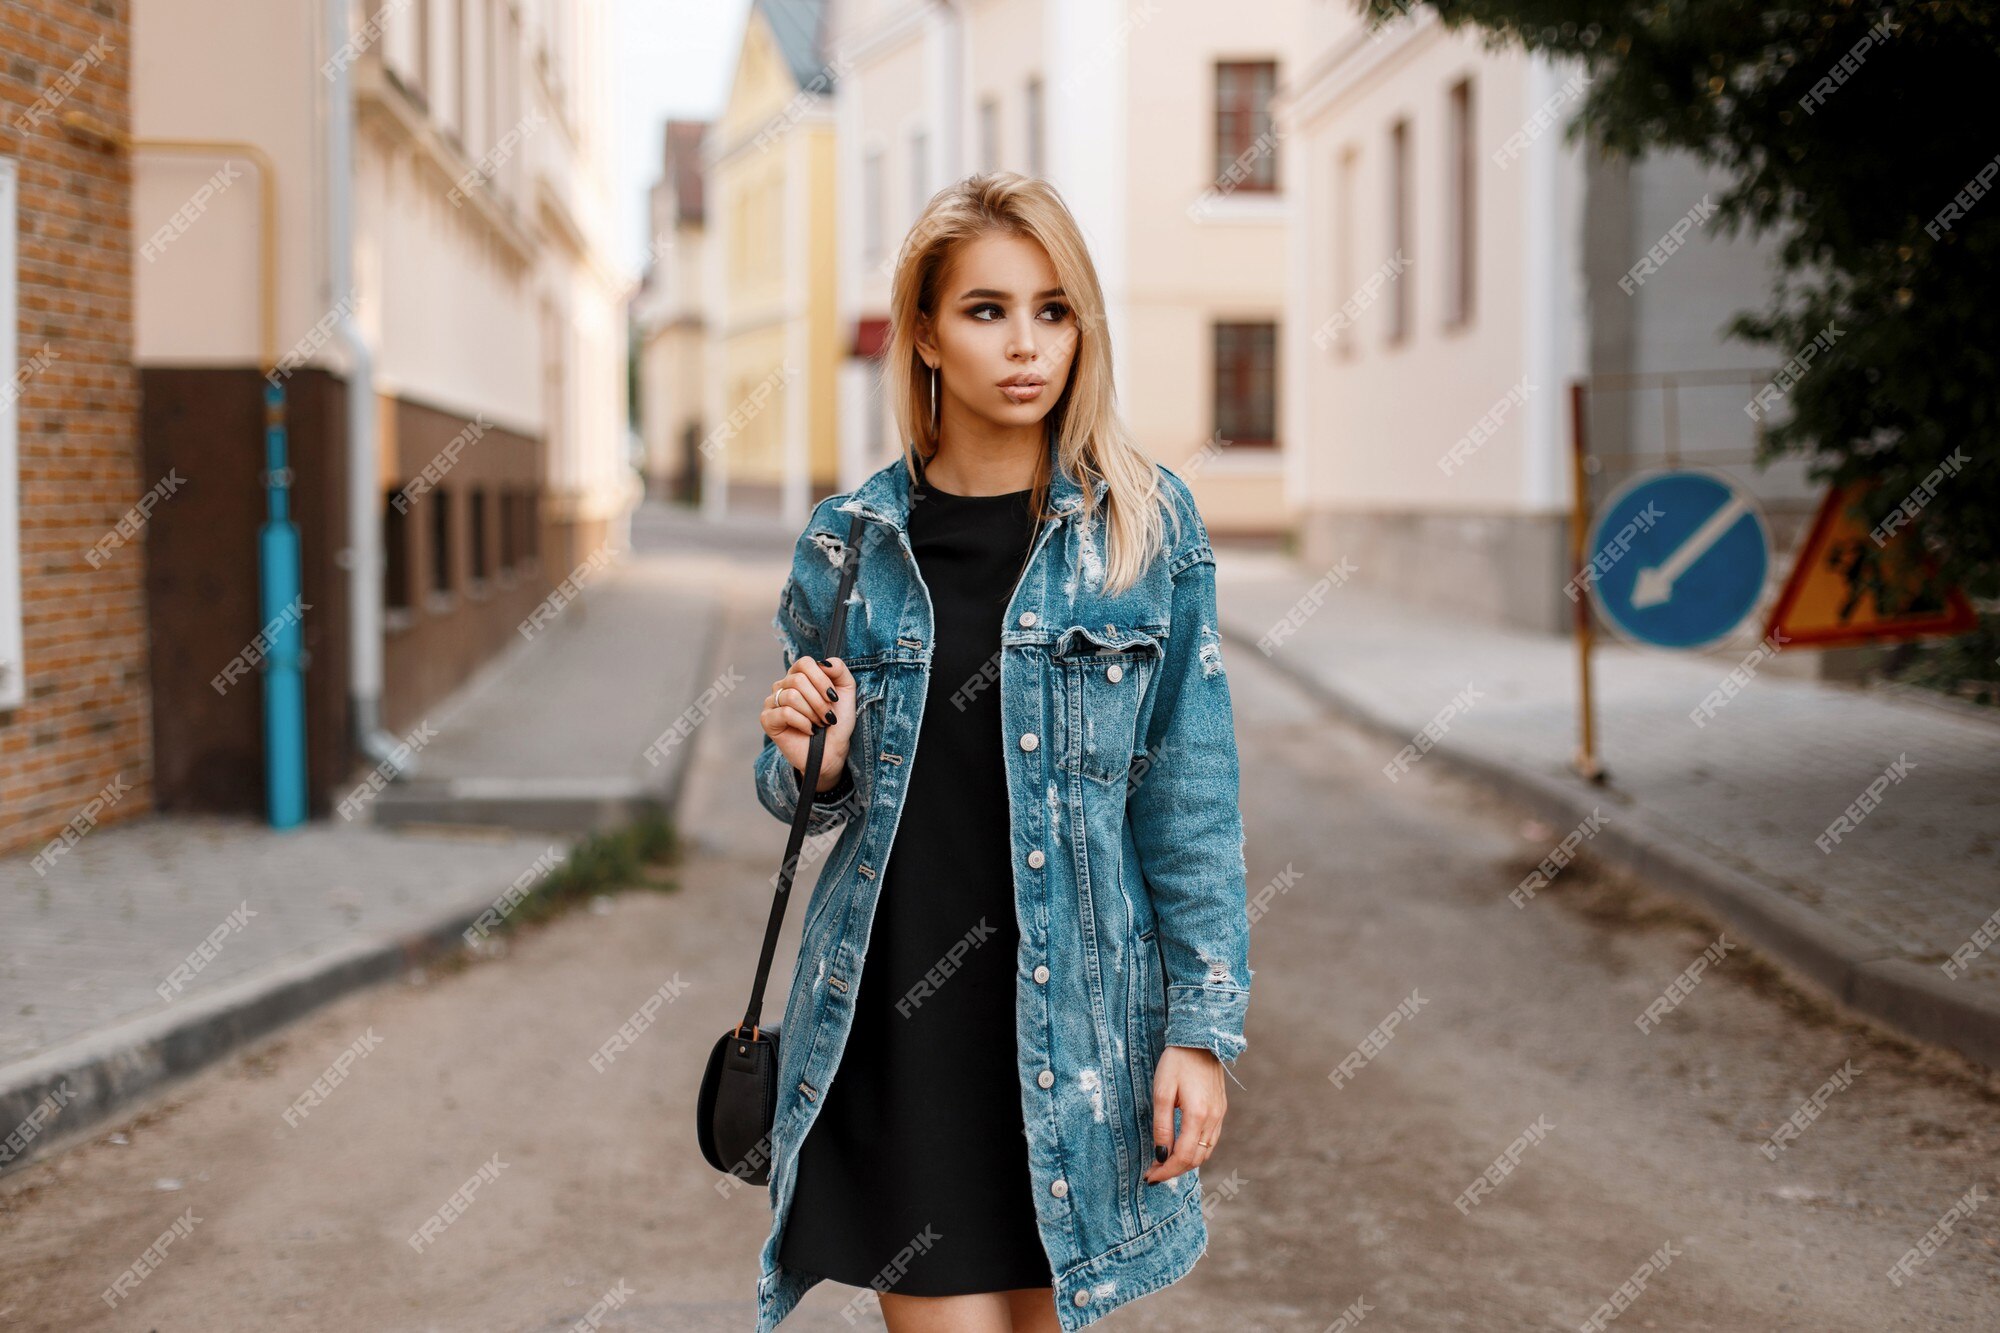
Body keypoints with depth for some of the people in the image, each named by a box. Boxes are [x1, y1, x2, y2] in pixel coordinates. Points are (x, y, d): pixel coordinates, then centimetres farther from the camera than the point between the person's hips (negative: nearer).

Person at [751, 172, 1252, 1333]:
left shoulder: (1149, 527, -1)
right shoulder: (853, 542, 3)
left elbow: (1192, 796, -1)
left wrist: (1203, 1027, -5)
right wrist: (807, 757, -9)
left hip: (1073, 1014, 0)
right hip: (896, 1016, 1)